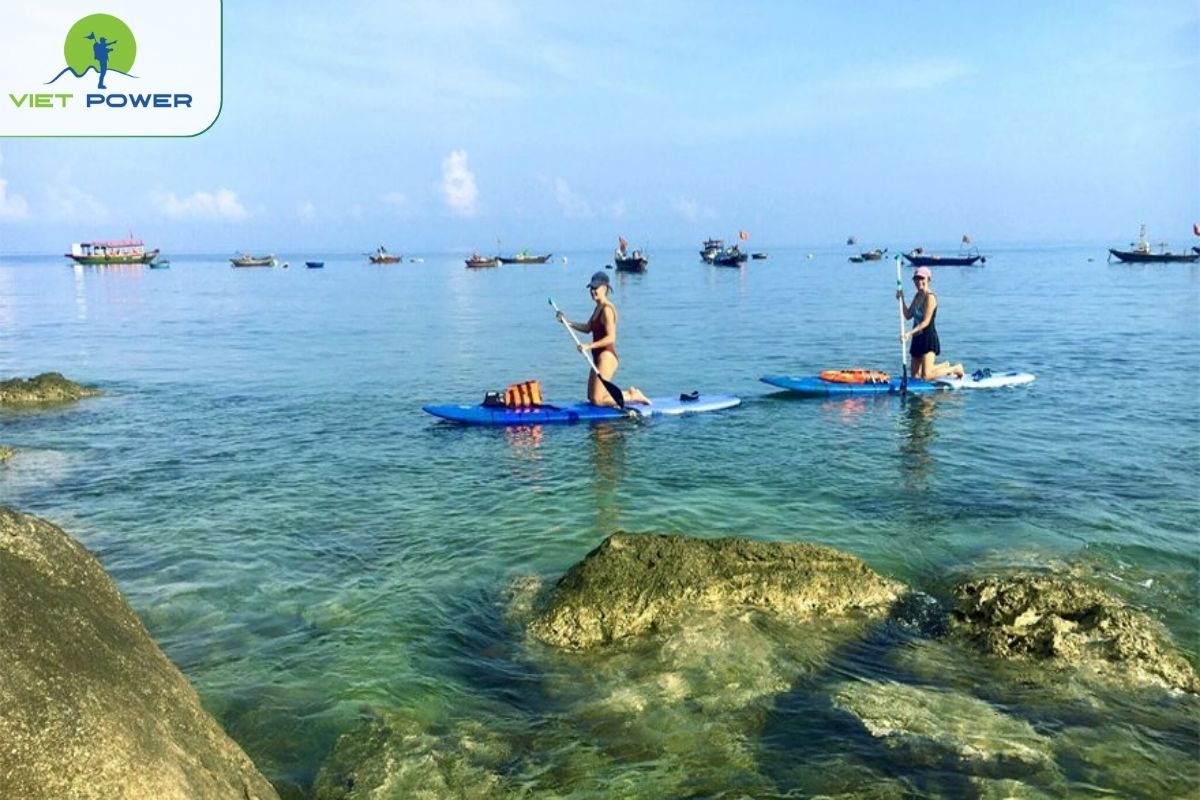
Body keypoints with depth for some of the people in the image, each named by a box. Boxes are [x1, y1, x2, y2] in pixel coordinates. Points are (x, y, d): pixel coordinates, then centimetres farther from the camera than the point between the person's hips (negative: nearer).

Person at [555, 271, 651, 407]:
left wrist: (589, 346, -25)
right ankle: (629, 393, 22)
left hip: (607, 357, -10)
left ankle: (633, 396, 2)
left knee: (598, 401, -9)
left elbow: (611, 338, -23)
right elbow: (588, 328, 21)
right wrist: (567, 322, 13)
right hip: (599, 357, 10)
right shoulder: (598, 307, 13)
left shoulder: (607, 309, -17)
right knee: (591, 397, 17)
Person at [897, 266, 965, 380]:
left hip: (929, 338, -8)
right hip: (917, 339, 8)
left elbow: (926, 322, -20)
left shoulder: (930, 297, -14)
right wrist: (901, 300, 4)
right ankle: (944, 366, 35)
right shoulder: (918, 296, 13)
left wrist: (909, 333, -30)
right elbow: (908, 316, 14)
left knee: (926, 376, -13)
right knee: (915, 376, 12)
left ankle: (956, 369, 12)